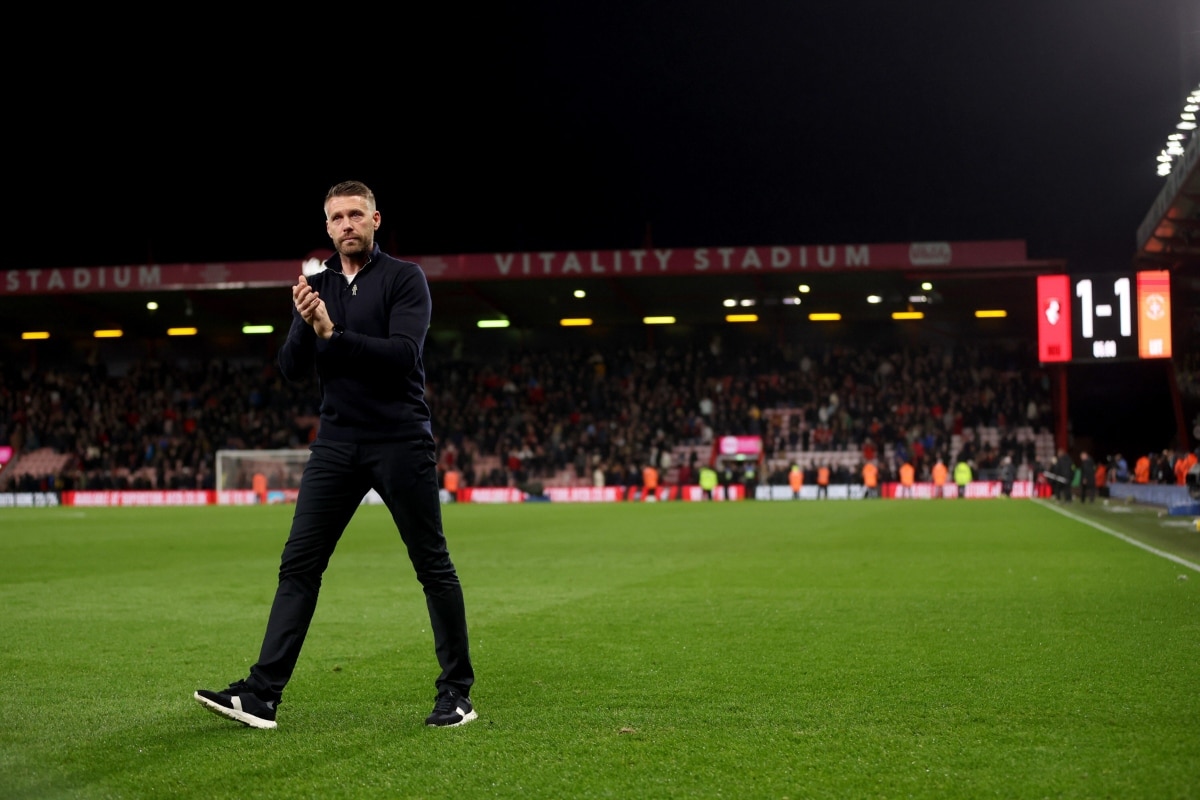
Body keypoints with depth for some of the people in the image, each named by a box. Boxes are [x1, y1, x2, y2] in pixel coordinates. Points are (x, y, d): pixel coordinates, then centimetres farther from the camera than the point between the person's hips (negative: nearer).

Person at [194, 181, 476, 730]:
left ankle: (456, 694, 13)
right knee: (298, 565, -2)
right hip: (337, 443, 5)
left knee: (433, 567, 2)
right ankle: (261, 696, -1)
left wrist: (333, 333, -22)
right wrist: (304, 324, -13)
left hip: (400, 442, -4)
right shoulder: (317, 288, 12)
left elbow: (403, 354, -17)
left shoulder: (404, 278, -3)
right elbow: (292, 370, 5)